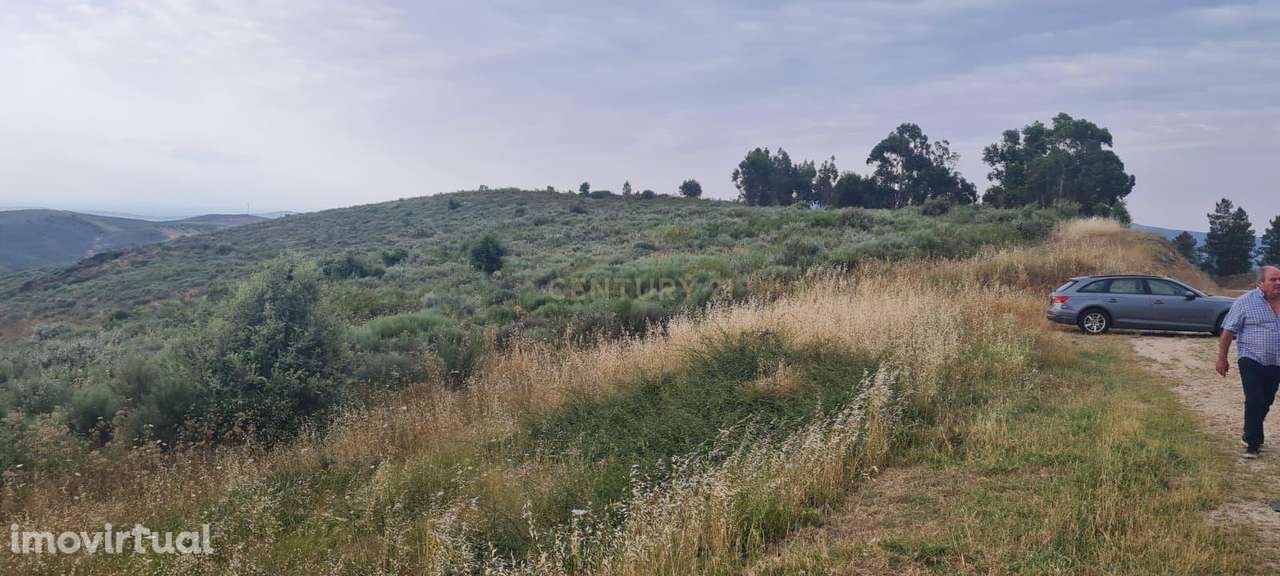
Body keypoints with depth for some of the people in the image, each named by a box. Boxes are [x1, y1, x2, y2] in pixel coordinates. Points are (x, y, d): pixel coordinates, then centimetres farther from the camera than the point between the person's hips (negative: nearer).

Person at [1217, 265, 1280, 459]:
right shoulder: (1245, 302, -9)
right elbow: (1228, 331, -7)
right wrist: (1222, 358, -9)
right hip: (1252, 361, -5)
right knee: (1254, 401, -11)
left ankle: (1249, 435, 31)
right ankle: (1253, 444, -5)